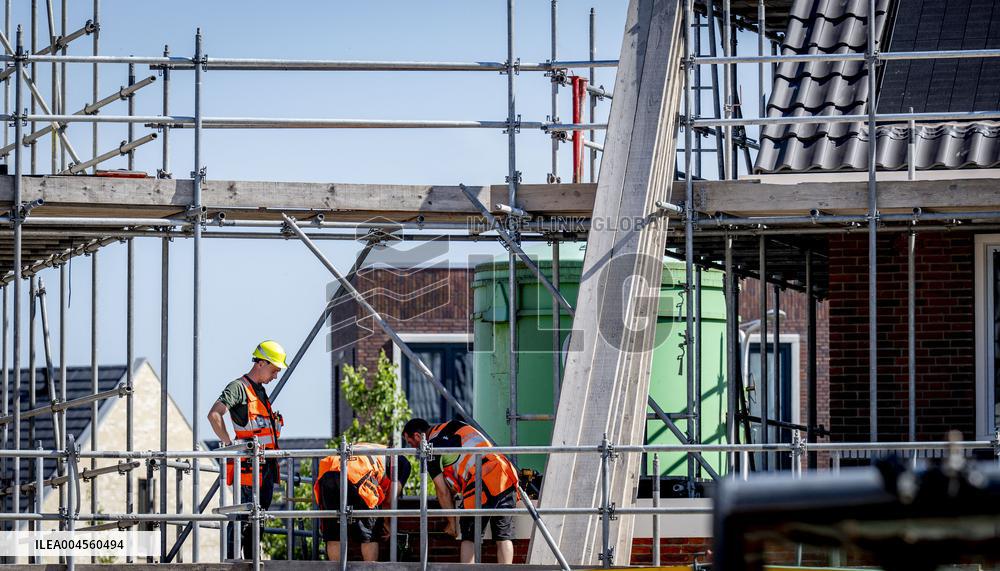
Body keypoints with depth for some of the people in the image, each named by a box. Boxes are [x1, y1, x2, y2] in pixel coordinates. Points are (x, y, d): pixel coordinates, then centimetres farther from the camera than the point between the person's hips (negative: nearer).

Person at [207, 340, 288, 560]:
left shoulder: (261, 391, 21)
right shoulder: (239, 387, -8)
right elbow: (214, 415, -22)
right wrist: (229, 444, -22)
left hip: (266, 465, 9)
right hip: (248, 466, -9)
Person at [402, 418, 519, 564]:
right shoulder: (455, 426, 25)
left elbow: (443, 491, 7)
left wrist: (452, 522, 18)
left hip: (482, 485, -6)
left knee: (468, 538, 6)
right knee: (504, 537, 9)